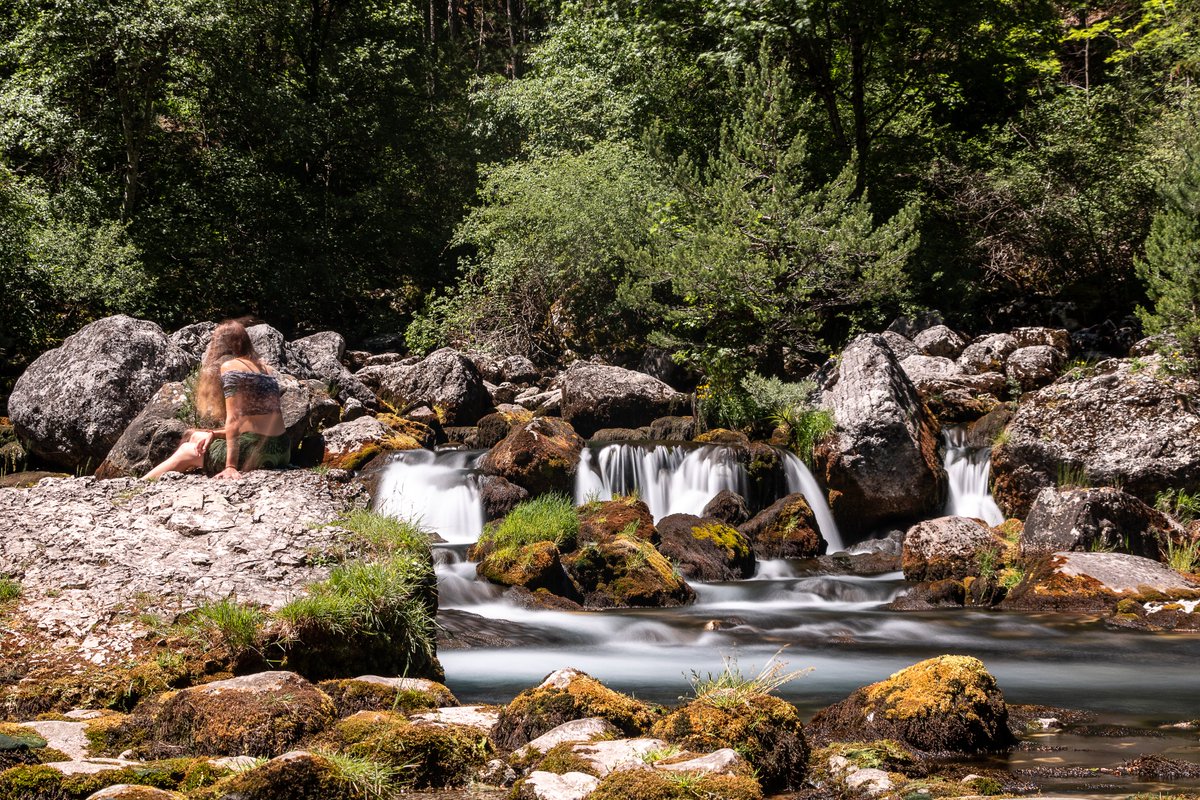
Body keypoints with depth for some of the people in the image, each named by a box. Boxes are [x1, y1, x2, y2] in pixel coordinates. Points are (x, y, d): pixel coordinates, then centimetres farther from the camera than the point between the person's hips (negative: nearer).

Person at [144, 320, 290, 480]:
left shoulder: (229, 366, -7)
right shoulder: (262, 367, 18)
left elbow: (233, 420, -16)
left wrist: (231, 466, -19)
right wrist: (214, 434, 10)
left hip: (254, 452, -8)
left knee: (186, 451, 13)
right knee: (194, 436, 25)